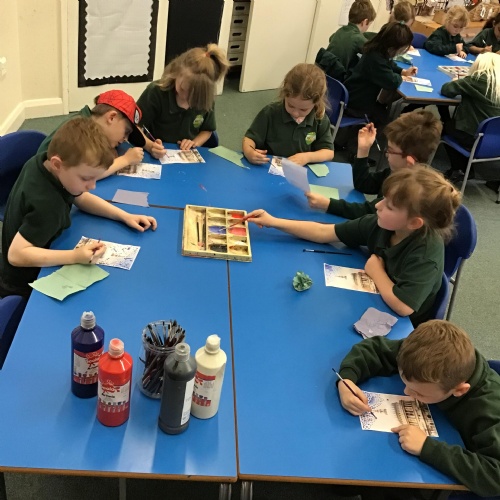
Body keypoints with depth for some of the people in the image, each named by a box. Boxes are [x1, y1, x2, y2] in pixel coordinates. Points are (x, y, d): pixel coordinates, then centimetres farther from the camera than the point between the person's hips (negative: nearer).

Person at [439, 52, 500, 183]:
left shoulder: (480, 79, -16)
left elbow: (446, 89, -11)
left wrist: (456, 82, 10)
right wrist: (462, 84, 13)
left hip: (475, 138, -6)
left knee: (445, 124, 22)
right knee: (453, 122, 28)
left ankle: (458, 170, 29)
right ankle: (464, 169, 30)